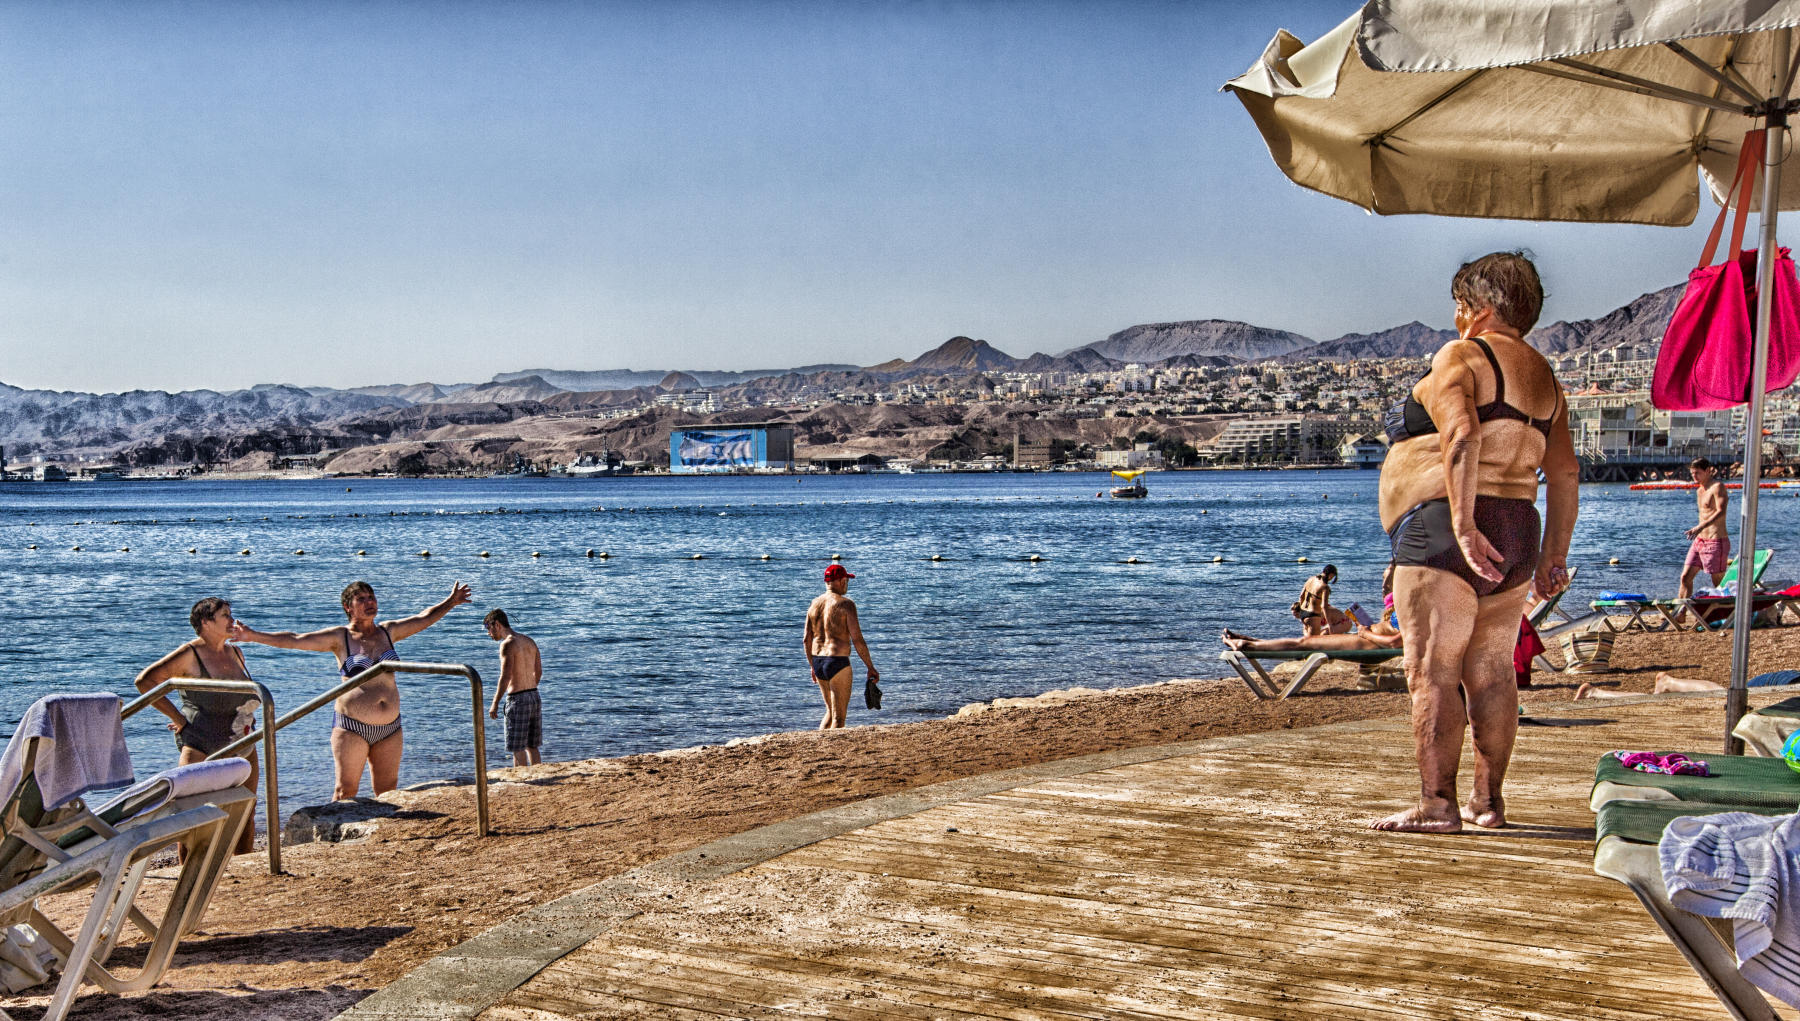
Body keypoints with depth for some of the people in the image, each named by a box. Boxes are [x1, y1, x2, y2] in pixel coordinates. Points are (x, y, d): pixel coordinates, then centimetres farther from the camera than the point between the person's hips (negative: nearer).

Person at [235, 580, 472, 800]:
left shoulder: (388, 632, 8)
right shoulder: (339, 637, -4)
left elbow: (424, 619, 21)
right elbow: (294, 640, -8)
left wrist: (450, 602, 30)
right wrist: (254, 636, -16)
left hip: (390, 727, 4)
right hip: (352, 726, -4)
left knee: (388, 792, 8)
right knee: (346, 791, -3)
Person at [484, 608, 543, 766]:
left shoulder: (508, 644, -12)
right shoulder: (530, 642, 12)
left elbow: (506, 676, -19)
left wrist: (495, 704, -16)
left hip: (517, 699, -8)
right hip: (534, 696, 8)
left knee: (517, 749, -1)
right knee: (532, 746, 15)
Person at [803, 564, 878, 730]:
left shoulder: (815, 604, 8)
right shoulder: (845, 604, -12)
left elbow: (807, 640, 11)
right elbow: (857, 640, -16)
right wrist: (871, 667, -8)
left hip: (818, 663, 7)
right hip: (838, 664, -7)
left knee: (831, 711, 22)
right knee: (839, 718, 1)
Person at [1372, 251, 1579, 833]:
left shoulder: (1460, 358, -6)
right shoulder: (1543, 377, 18)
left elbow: (1460, 436, -23)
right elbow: (1565, 472, 16)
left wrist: (1463, 526, -26)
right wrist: (1554, 554, 18)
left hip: (1442, 531, -8)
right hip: (1514, 537, 9)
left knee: (1432, 672, -6)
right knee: (1490, 672, 12)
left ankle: (1436, 805, -7)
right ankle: (1488, 801, 17)